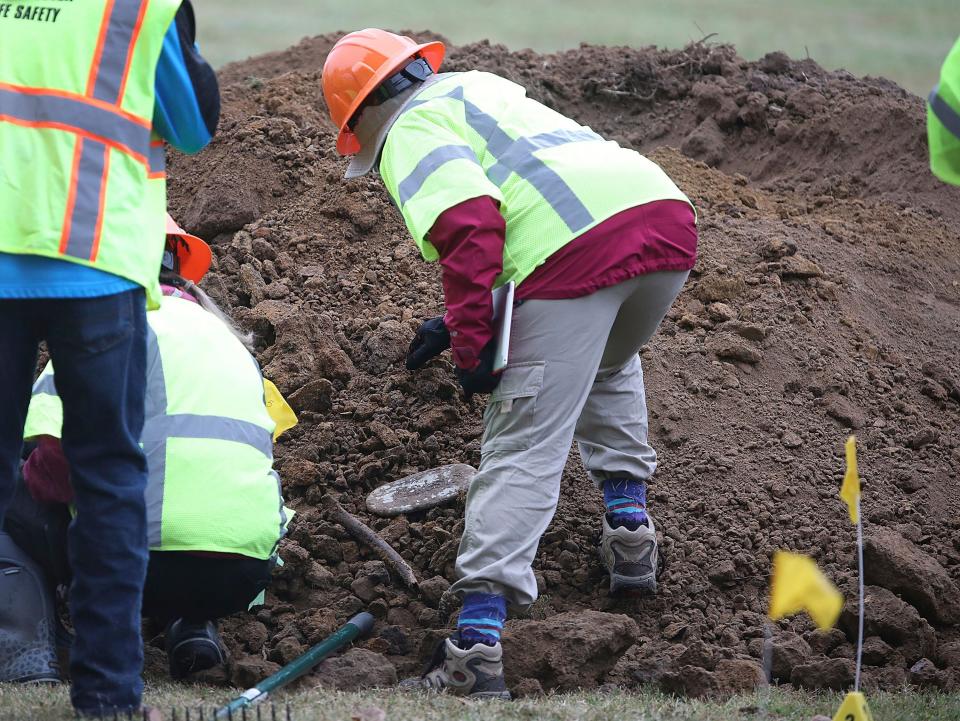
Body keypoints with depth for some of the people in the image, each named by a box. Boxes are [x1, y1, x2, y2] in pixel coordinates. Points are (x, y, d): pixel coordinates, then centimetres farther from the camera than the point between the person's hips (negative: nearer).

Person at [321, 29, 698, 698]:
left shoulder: (414, 130, 10)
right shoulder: (483, 89, 37)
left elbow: (470, 227, -10)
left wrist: (470, 341, -7)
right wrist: (462, 320, 45)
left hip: (579, 252, -8)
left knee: (523, 453, -7)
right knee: (608, 367, 38)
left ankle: (477, 644, -13)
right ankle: (630, 525, 32)